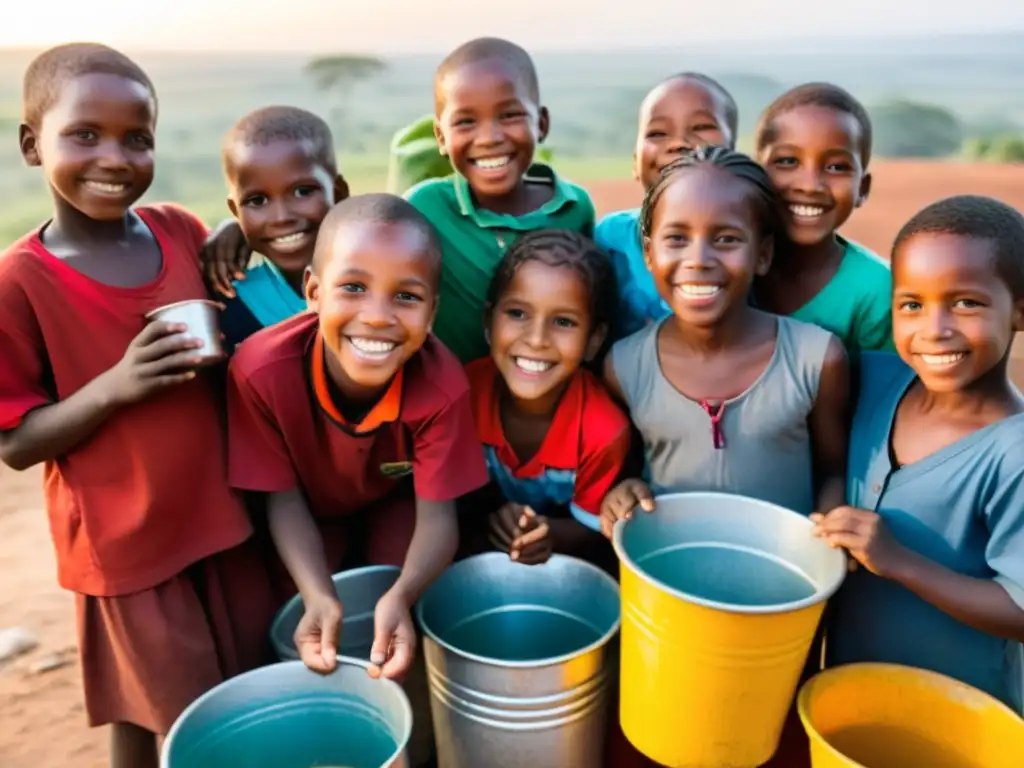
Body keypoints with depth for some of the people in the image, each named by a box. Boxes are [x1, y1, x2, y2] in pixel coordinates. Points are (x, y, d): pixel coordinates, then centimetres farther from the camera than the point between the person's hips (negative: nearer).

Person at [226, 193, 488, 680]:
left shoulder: (442, 386, -38)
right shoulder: (260, 369, -37)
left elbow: (437, 516, -31)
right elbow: (283, 499, -24)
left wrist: (403, 595, -53)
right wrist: (319, 596, -41)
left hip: (397, 505, 0)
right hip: (312, 514, 1)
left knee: (409, 619, -15)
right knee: (295, 624, -11)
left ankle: (407, 694, 23)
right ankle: (316, 693, 26)